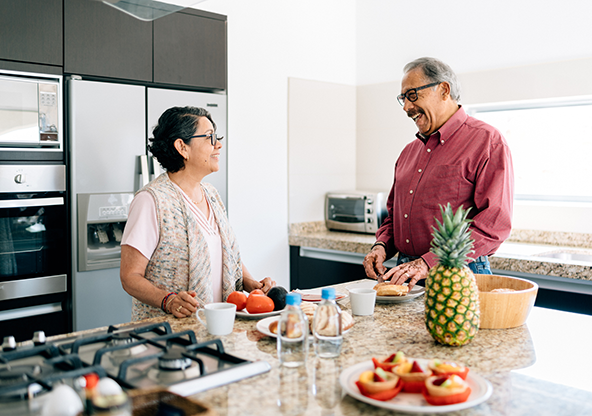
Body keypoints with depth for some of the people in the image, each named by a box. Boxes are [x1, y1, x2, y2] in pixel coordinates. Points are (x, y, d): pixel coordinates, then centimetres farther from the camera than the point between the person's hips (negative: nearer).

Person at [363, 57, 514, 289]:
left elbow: (494, 224, -14)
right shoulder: (409, 152, 18)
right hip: (405, 275, 5)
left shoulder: (487, 142, -4)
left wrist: (431, 262, -20)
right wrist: (382, 246, 5)